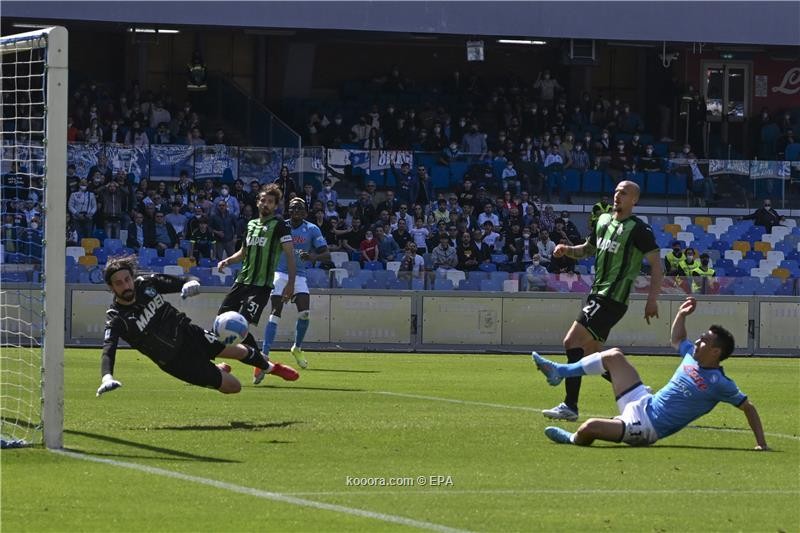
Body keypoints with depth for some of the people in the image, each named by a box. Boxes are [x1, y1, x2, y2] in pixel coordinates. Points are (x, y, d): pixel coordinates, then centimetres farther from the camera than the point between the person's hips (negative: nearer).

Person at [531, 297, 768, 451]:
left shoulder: (719, 384, -18)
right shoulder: (692, 356, 4)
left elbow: (748, 408, -13)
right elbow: (677, 339, 27)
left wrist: (761, 444, -18)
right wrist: (681, 315, 12)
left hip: (647, 427, -8)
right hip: (645, 403, 9)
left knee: (590, 427, -27)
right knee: (614, 356, 11)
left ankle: (574, 440, 11)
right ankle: (559, 372, 23)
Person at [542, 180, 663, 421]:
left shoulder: (639, 229, -9)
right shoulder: (603, 221, 14)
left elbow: (656, 265, -11)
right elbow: (588, 249, 28)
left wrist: (652, 299, -21)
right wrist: (567, 250, 7)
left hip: (613, 299, -9)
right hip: (597, 294, 9)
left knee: (572, 342, -17)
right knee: (590, 353, 12)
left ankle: (570, 406, -17)